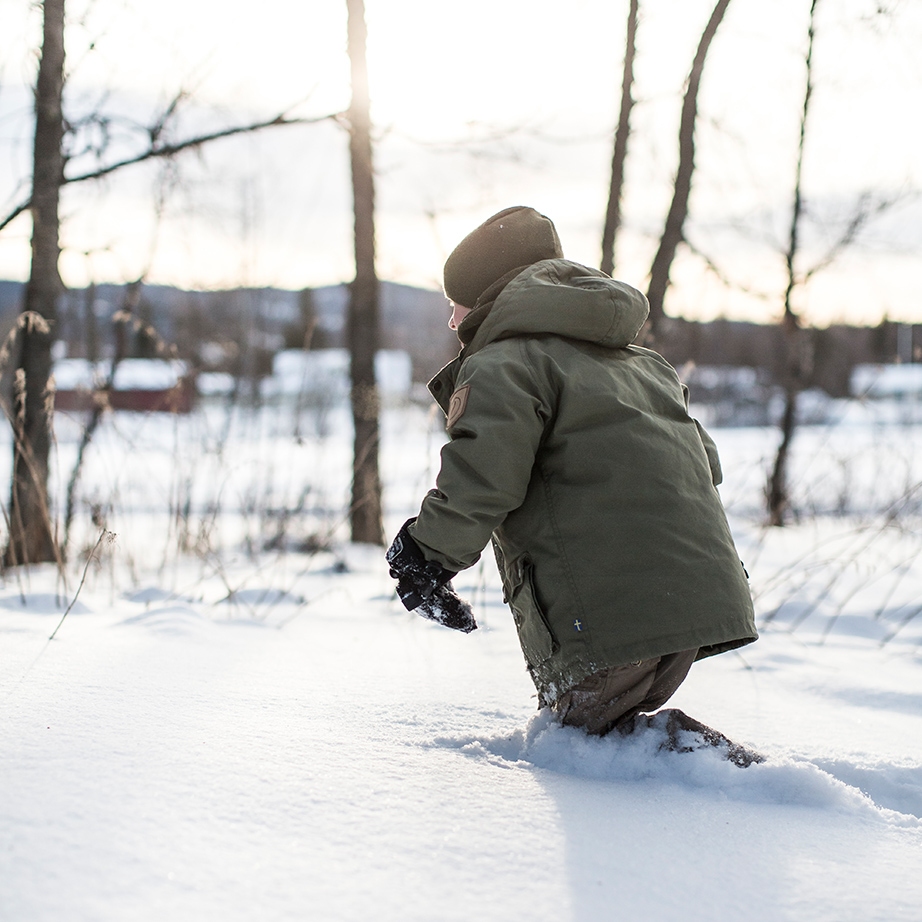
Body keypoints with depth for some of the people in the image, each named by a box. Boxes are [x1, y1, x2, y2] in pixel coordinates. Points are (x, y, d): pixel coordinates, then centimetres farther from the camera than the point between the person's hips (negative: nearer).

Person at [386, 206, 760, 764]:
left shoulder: (501, 364, -1)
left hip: (604, 612, -8)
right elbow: (706, 462, 28)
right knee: (618, 721, 25)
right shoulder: (647, 363, 26)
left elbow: (482, 473, -18)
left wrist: (429, 554, -9)